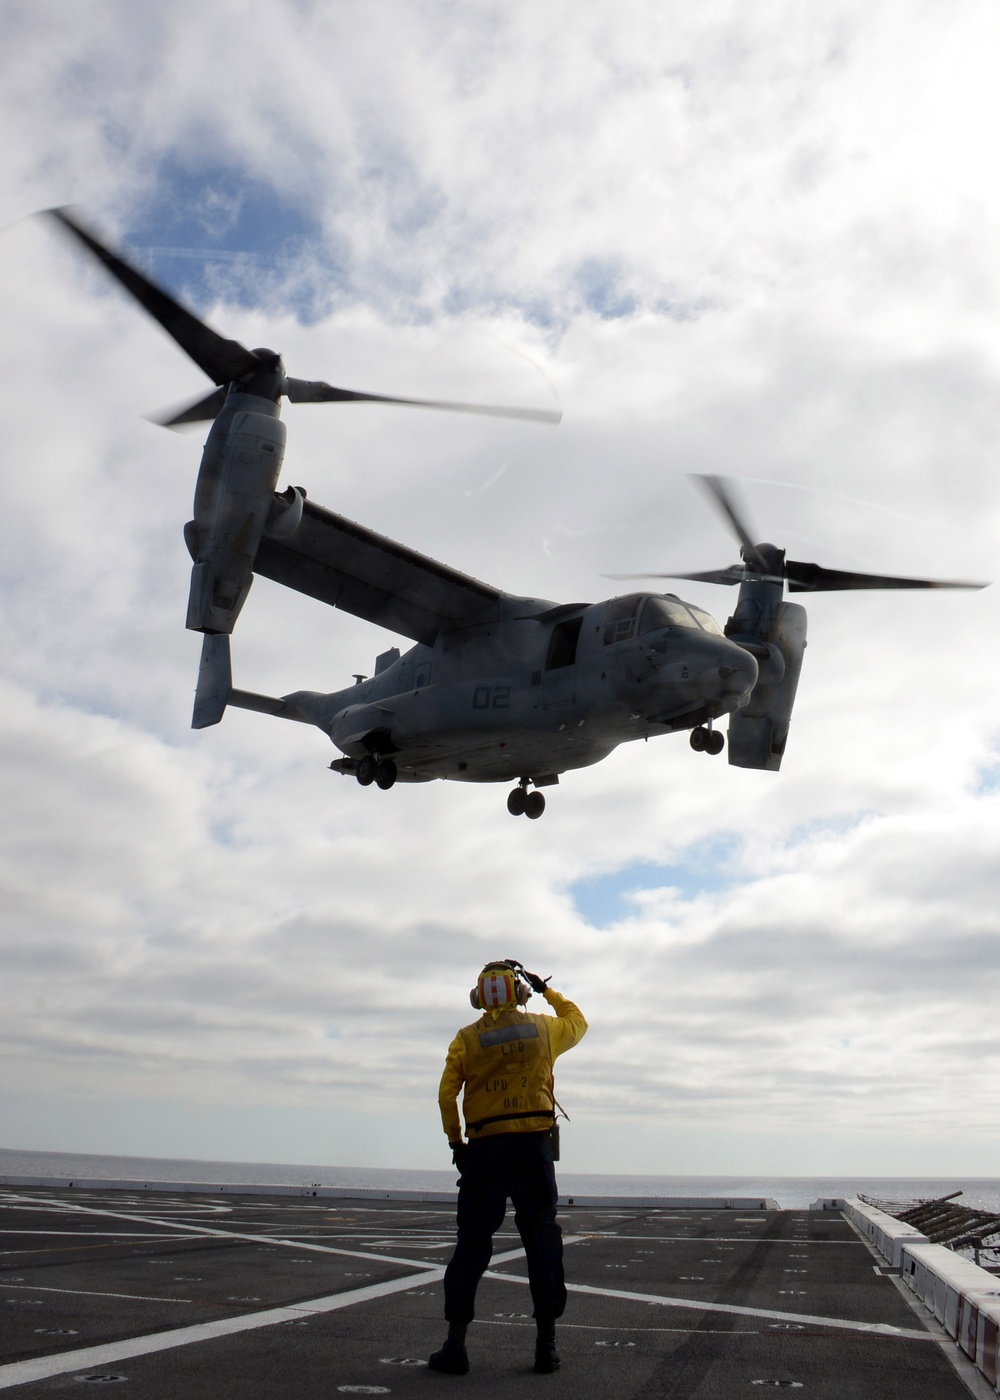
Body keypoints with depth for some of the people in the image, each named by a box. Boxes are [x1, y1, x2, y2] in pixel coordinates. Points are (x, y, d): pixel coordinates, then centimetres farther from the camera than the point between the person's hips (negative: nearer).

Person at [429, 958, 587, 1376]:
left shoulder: (466, 1039, 2)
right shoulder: (542, 1029, 4)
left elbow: (446, 1095, -2)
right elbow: (577, 1022, 25)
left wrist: (455, 1142, 8)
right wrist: (548, 990, 31)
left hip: (484, 1149, 0)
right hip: (533, 1146, 0)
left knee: (472, 1243, 6)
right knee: (542, 1240, 8)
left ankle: (456, 1343, 5)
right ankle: (546, 1342, 10)